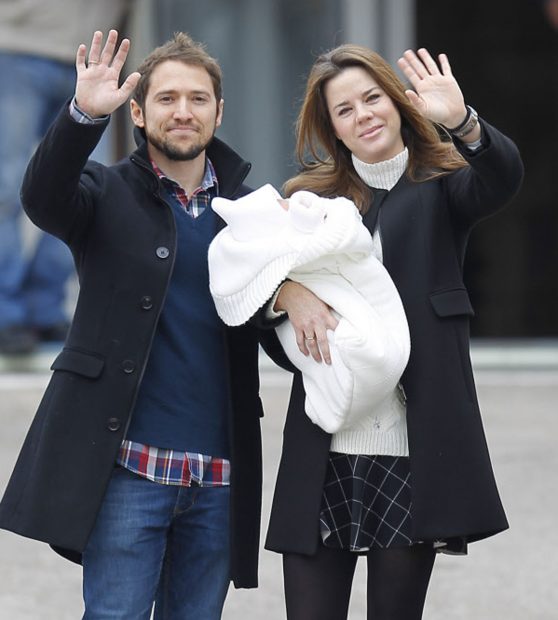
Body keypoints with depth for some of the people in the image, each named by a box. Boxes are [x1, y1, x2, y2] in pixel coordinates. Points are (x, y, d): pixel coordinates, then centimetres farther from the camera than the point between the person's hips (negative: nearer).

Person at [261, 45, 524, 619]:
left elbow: (503, 177, -15)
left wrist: (461, 122, -34)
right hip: (324, 452, 2)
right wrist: (288, 293, -15)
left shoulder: (439, 185, 7)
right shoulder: (311, 196, 13)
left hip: (413, 451, -2)